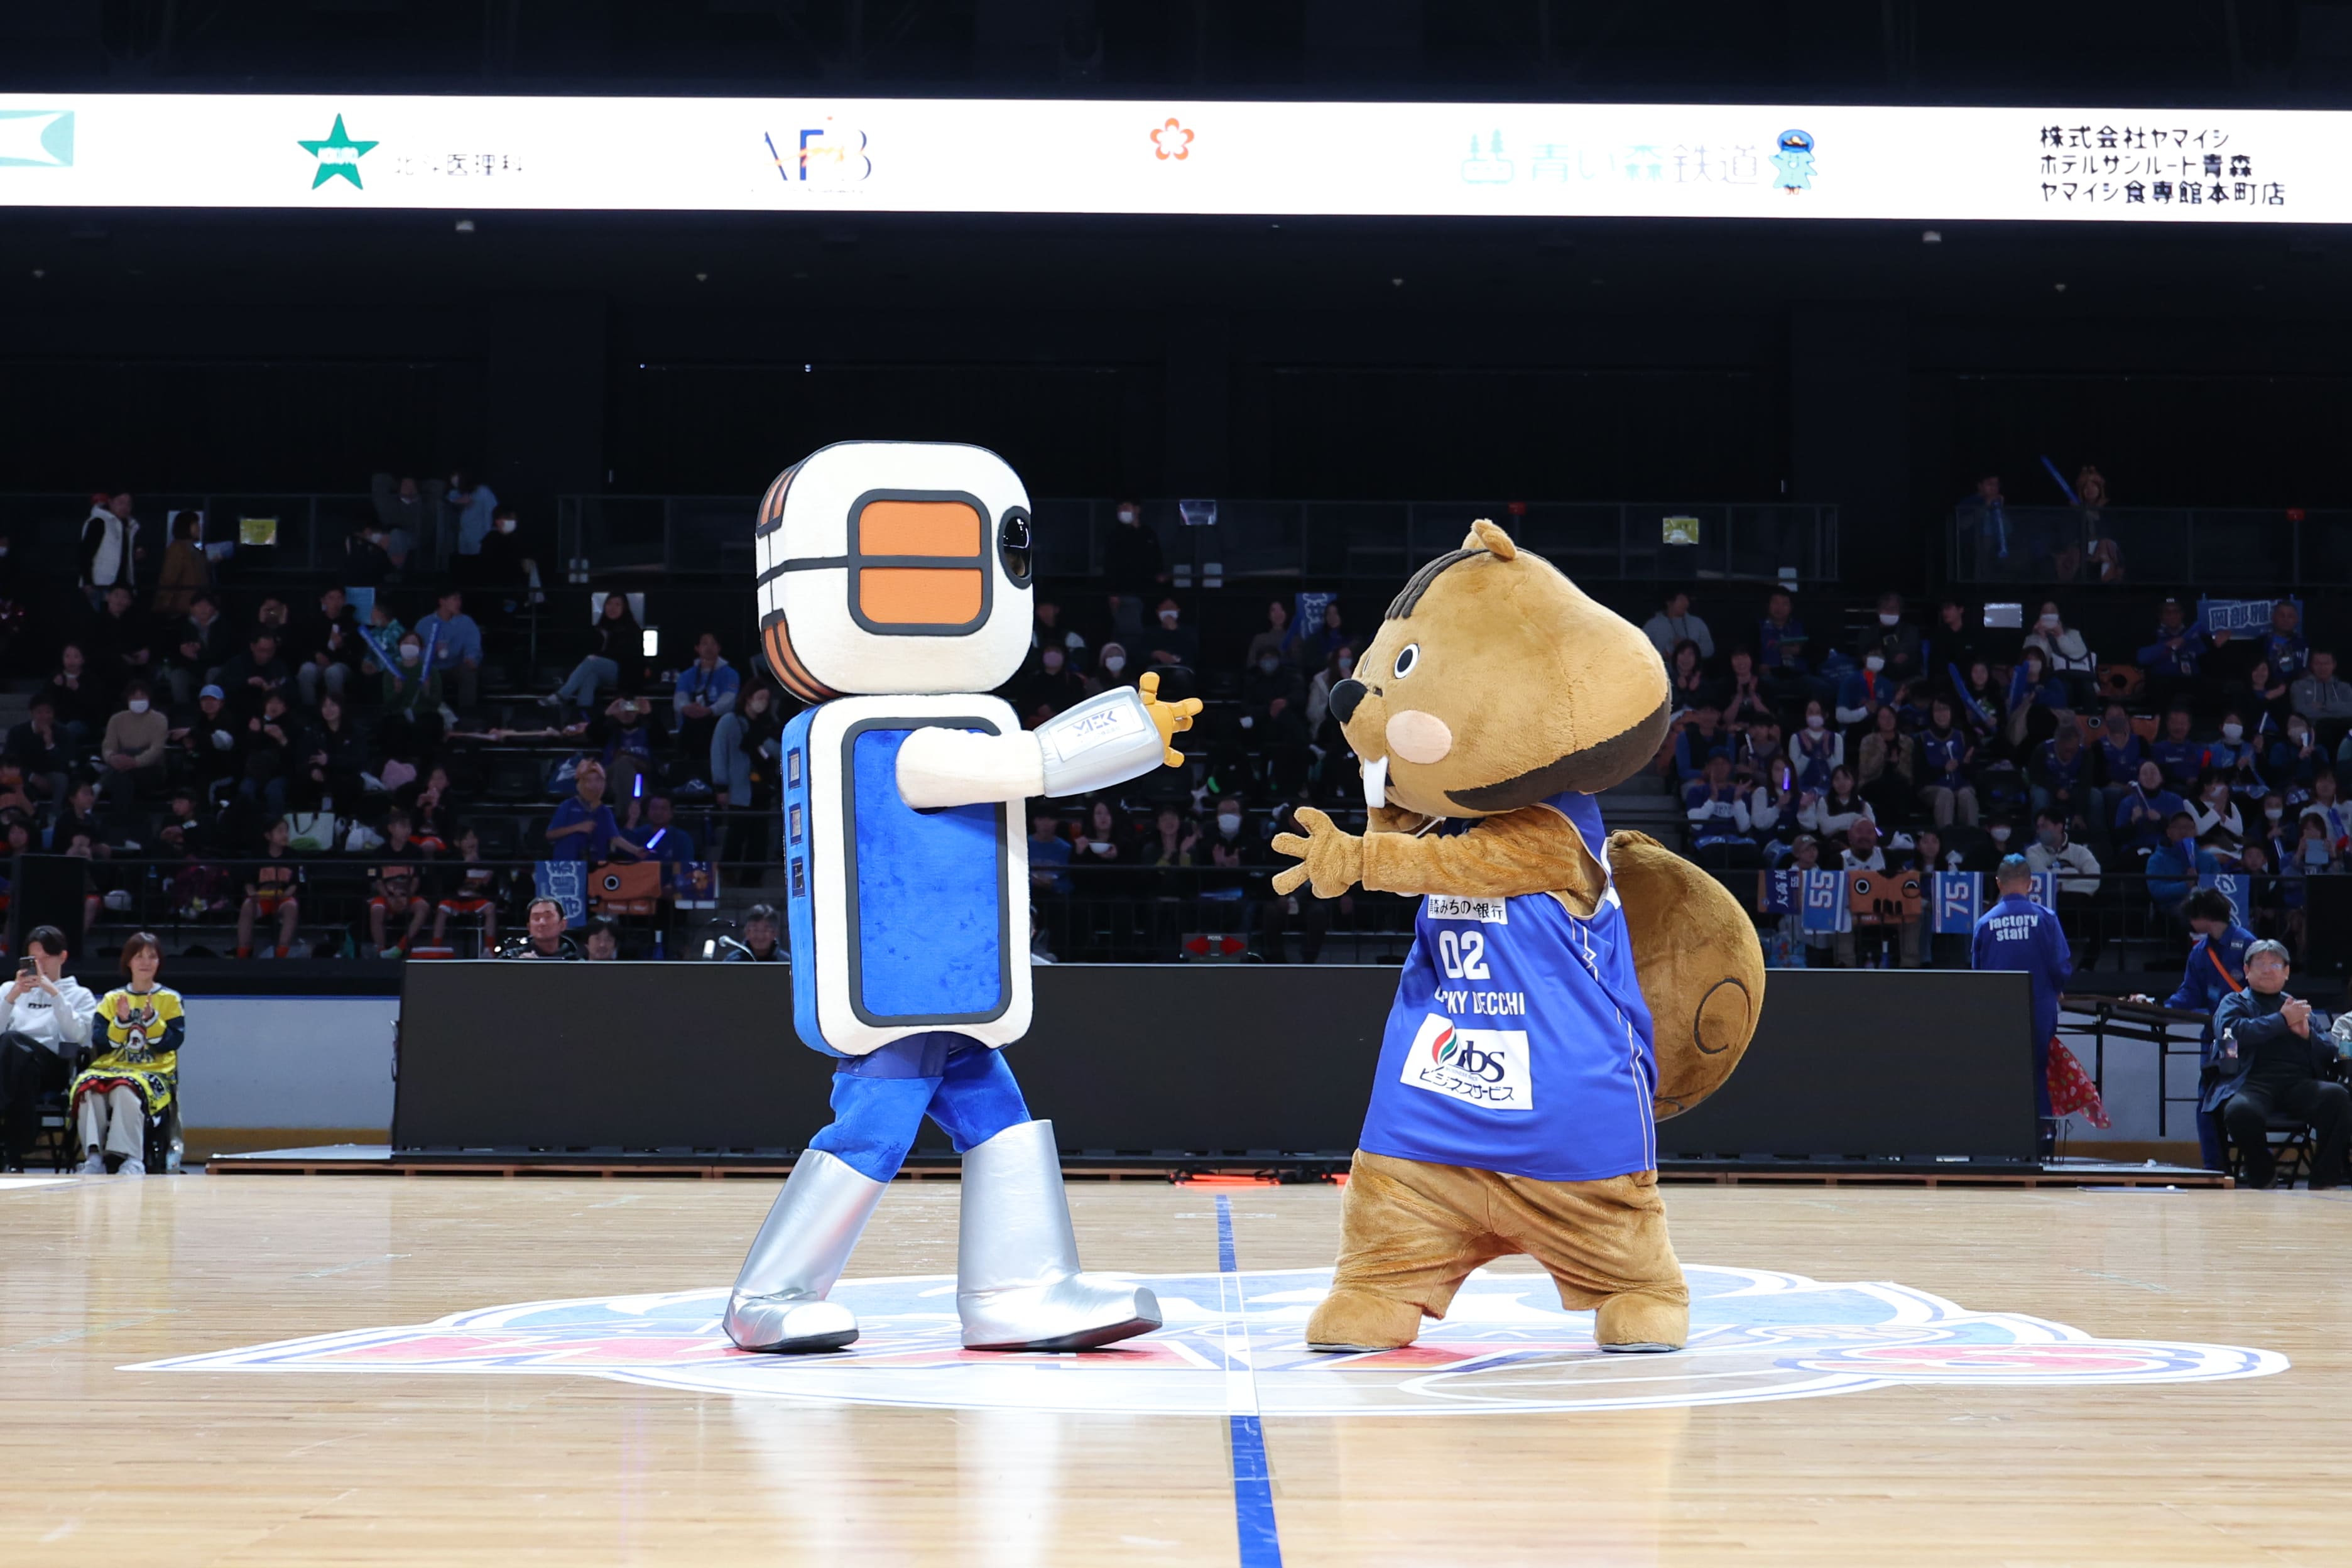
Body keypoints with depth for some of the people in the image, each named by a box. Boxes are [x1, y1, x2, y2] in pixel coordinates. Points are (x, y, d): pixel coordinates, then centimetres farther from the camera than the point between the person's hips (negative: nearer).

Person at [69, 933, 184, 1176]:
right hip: (112, 1066, 3)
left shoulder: (170, 999, 10)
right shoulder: (112, 999, 17)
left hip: (154, 1072, -3)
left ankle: (132, 1160, -39)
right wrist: (121, 1022, -9)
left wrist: (152, 1021, -14)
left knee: (126, 1090, -38)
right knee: (88, 1088, -33)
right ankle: (94, 1157, -33)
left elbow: (173, 1043, -1)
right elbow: (101, 1045, 7)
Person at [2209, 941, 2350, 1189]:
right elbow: (2233, 1032, -3)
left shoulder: (2302, 1008, 31)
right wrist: (2283, 1020, -1)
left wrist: (2307, 1033, 1)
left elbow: (2330, 1055, 22)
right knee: (2241, 1112, -39)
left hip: (2300, 1083, 3)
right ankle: (2262, 1176, -8)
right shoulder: (2234, 1003, 21)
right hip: (2253, 1082, -3)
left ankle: (2324, 1183, -22)